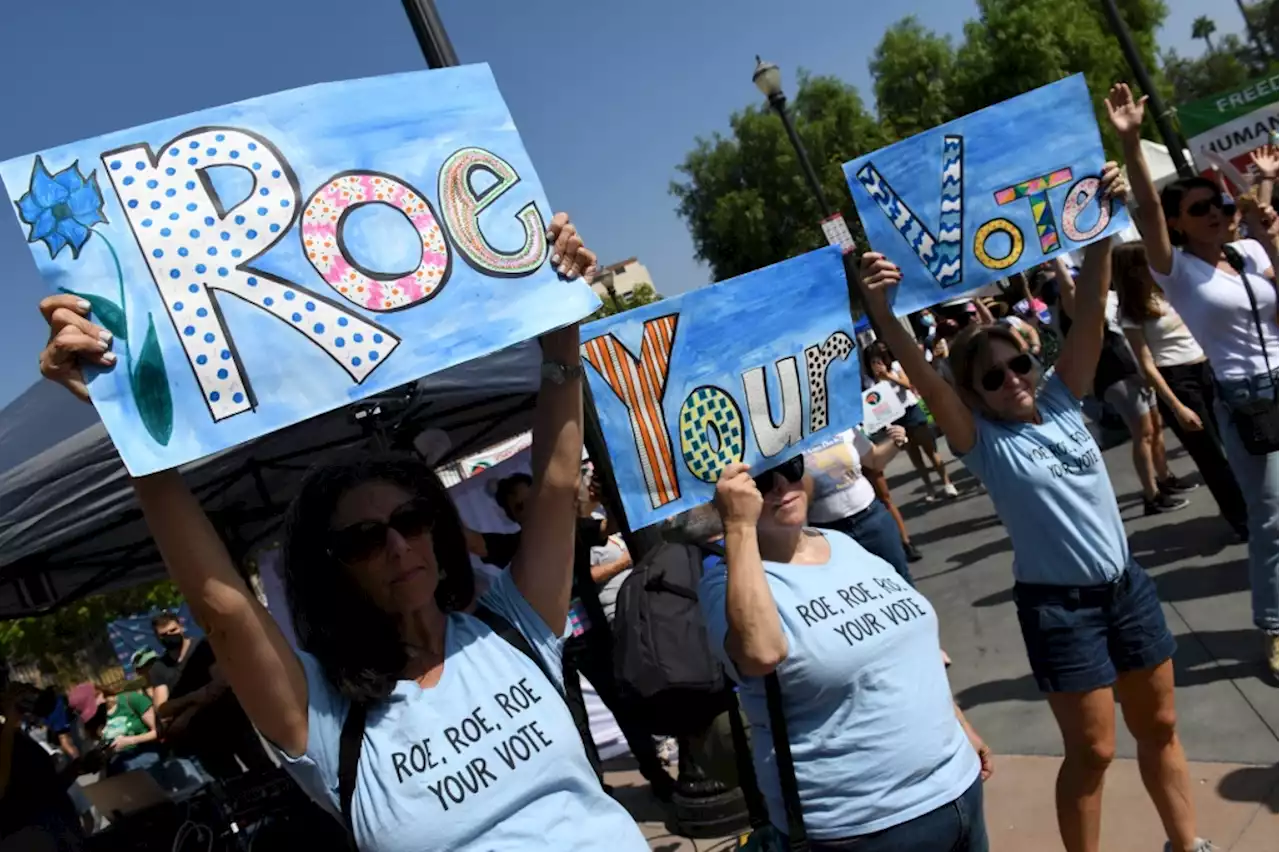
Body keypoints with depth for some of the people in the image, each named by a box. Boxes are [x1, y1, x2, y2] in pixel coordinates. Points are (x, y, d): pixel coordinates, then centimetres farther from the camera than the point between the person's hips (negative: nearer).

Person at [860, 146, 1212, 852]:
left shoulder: (1061, 401, 0)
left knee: (1158, 726, 20)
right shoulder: (982, 442, -12)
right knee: (1091, 749, 5)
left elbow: (1089, 312, -7)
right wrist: (882, 314, -42)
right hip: (1058, 605, -5)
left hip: (1127, 585, 5)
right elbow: (925, 380, -28)